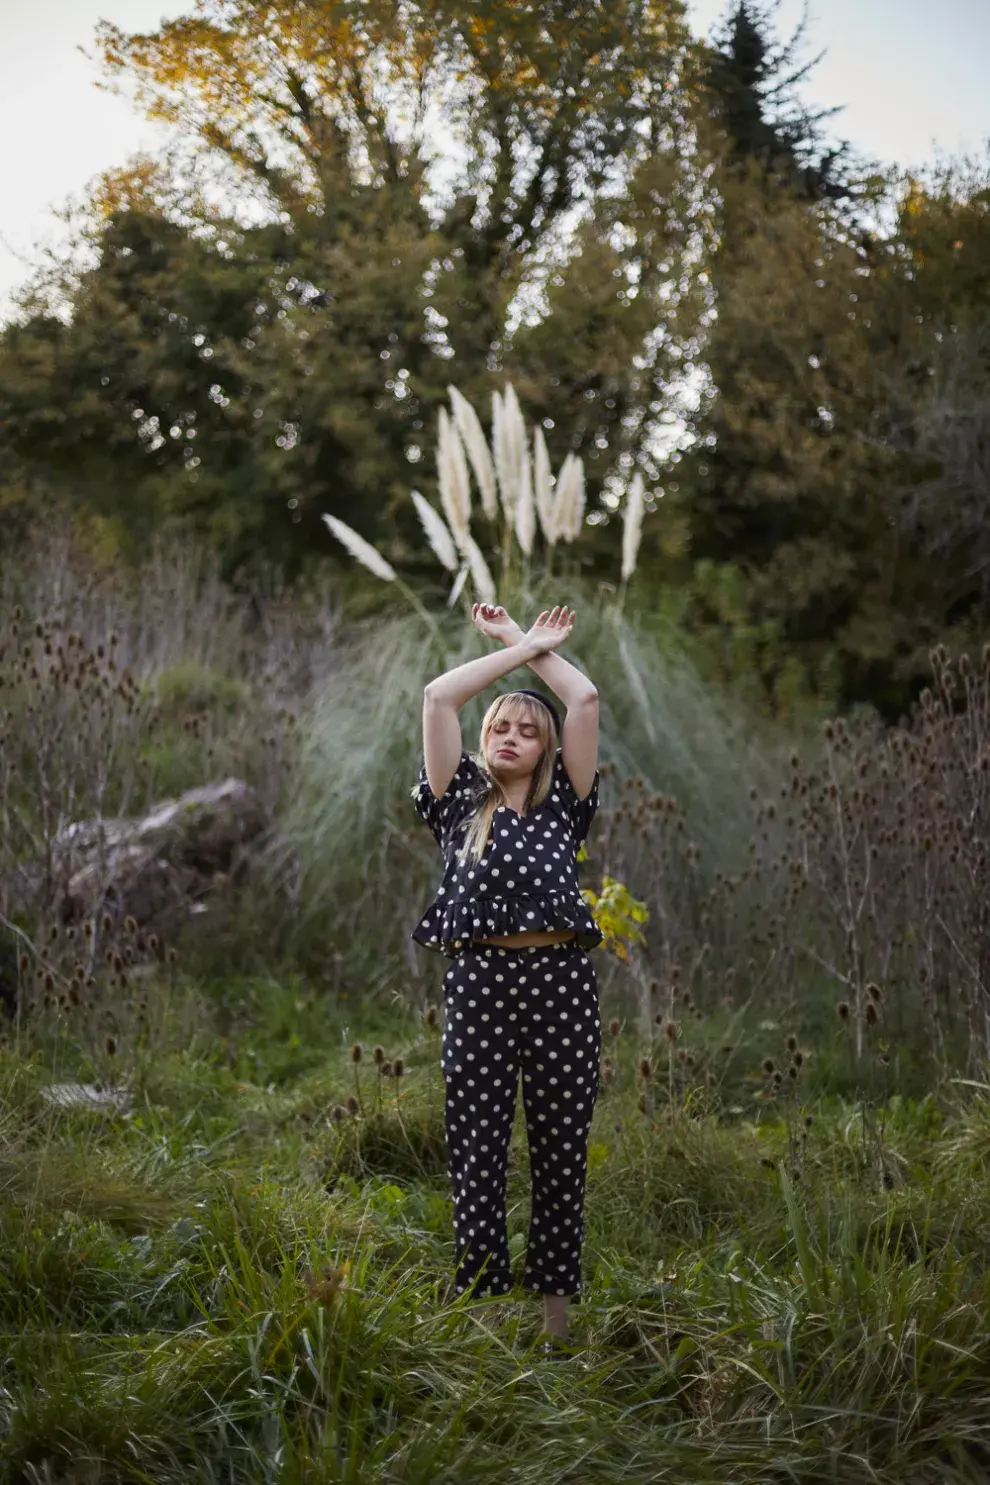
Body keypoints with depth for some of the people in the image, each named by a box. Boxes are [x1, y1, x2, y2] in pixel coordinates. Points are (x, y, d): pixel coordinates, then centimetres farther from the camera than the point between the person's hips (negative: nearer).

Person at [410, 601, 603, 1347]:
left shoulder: (563, 805, 16)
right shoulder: (461, 802, 15)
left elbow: (586, 699, 9)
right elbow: (439, 697, 8)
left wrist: (533, 646, 21)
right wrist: (518, 648, 14)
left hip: (561, 978, 1)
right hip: (479, 978, -1)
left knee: (562, 1146, 4)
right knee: (476, 1148, -1)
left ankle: (555, 1302, 12)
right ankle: (482, 1307, 5)